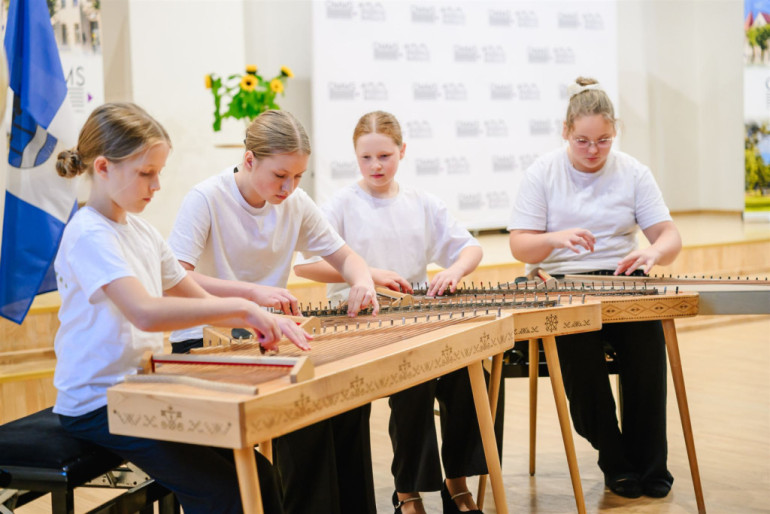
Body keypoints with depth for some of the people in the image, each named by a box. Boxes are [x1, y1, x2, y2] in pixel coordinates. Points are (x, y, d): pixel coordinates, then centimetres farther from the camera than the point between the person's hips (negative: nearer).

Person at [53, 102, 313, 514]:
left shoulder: (141, 232, 11)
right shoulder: (88, 236, -18)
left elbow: (197, 301, 14)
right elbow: (146, 313, -33)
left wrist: (263, 322, -4)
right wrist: (240, 306, -30)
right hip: (96, 404, -8)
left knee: (255, 472, -2)